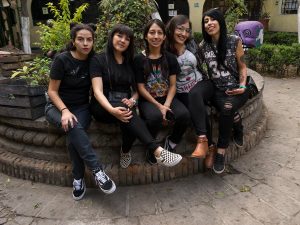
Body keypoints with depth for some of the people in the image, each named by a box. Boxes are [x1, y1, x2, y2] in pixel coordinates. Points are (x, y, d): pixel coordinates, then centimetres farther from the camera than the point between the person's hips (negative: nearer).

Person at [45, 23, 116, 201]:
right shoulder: (62, 59, -11)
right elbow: (52, 91, -9)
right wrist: (65, 110, -24)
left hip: (81, 107, 2)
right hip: (57, 107, -2)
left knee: (73, 135, -30)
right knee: (73, 127, -36)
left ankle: (78, 179, -13)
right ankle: (97, 170, -30)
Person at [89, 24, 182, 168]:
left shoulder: (131, 62, 14)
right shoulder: (98, 60, 0)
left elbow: (137, 89, 13)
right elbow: (98, 91, -12)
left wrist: (132, 100, -13)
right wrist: (112, 110, -32)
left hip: (125, 105, 4)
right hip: (103, 107, -3)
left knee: (128, 117, -34)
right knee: (127, 112, -36)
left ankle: (125, 152, -8)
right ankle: (158, 152, -45)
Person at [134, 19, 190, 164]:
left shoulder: (170, 58, 6)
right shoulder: (139, 59, -2)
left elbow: (173, 85, 2)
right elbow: (141, 88, -5)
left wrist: (166, 105, -15)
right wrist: (158, 105, -15)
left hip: (167, 98, 3)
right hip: (147, 100, -2)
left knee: (184, 114, -28)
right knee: (155, 116, -37)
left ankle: (171, 142, 1)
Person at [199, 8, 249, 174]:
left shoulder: (234, 41, -2)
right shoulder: (203, 46, 4)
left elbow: (242, 66, 5)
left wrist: (242, 86, -9)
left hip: (237, 89, -1)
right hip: (218, 90, 2)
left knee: (227, 107, -33)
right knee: (227, 108, -33)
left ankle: (221, 152, -20)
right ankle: (238, 131, 0)